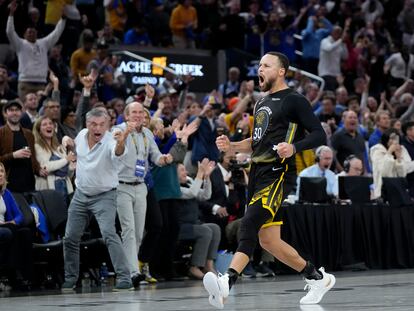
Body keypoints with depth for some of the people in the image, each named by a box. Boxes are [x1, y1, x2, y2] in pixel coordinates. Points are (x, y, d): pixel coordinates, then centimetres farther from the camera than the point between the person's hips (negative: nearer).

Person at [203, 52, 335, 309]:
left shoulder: (294, 101, -4)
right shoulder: (261, 104, 22)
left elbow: (319, 135, -9)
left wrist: (294, 147, -27)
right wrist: (231, 146, 13)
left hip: (278, 174, -9)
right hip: (259, 173, 9)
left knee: (249, 224, -25)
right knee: (268, 240, 9)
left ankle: (226, 284, -39)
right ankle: (318, 278, 24)